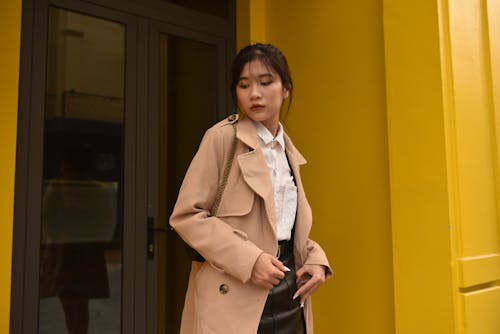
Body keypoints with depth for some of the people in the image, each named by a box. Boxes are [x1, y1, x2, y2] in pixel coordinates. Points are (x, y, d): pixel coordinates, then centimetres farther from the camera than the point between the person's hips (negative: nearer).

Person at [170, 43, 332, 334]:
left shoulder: (288, 152, 10)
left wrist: (314, 258, -1)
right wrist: (248, 260, -20)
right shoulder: (223, 137, -9)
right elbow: (186, 214, -12)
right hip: (235, 298, -6)